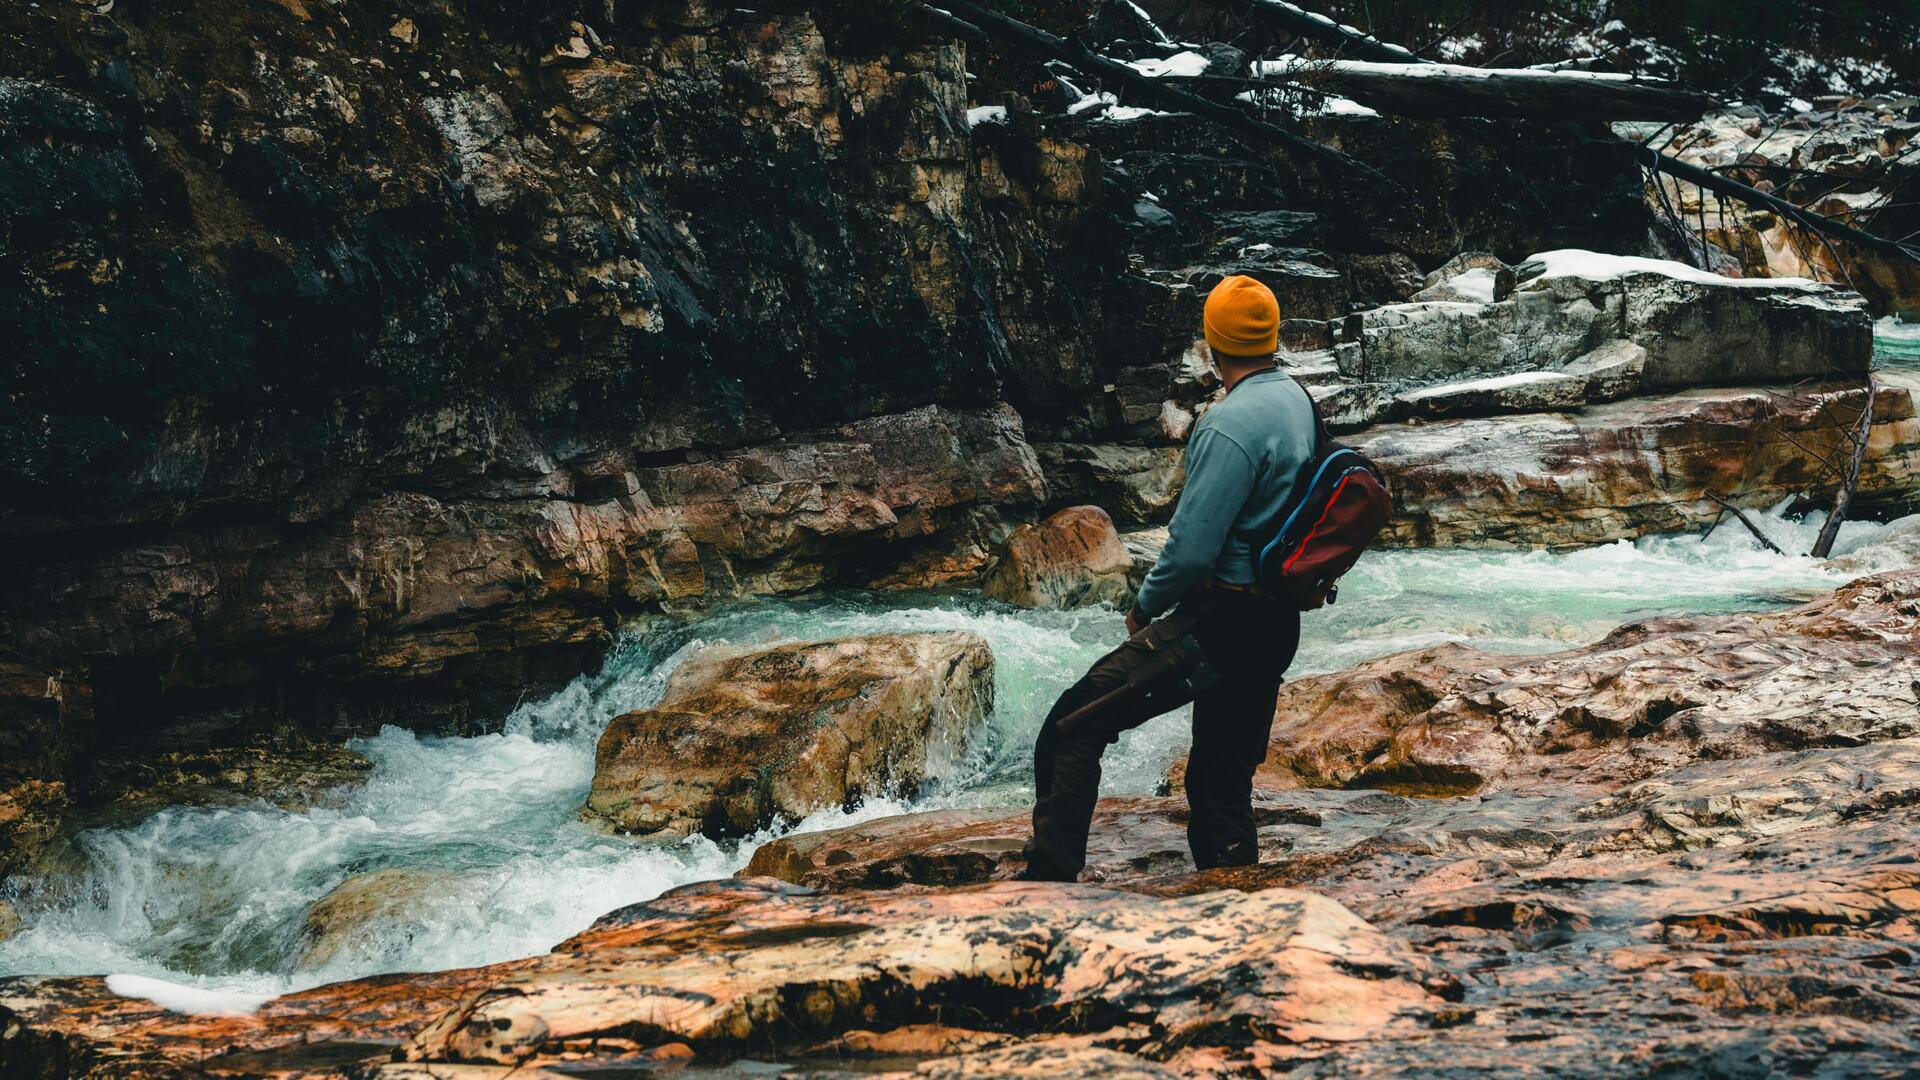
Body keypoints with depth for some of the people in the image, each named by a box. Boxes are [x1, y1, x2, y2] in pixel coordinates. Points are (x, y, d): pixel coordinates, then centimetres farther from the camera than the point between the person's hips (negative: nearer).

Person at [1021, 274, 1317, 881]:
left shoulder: (1232, 425, -20)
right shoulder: (1298, 402, 8)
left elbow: (1192, 551, -23)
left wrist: (1144, 607, -5)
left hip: (1216, 625, -9)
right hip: (1276, 631, 9)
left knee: (1070, 730, -5)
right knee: (1223, 787, 16)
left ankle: (1049, 879, -8)